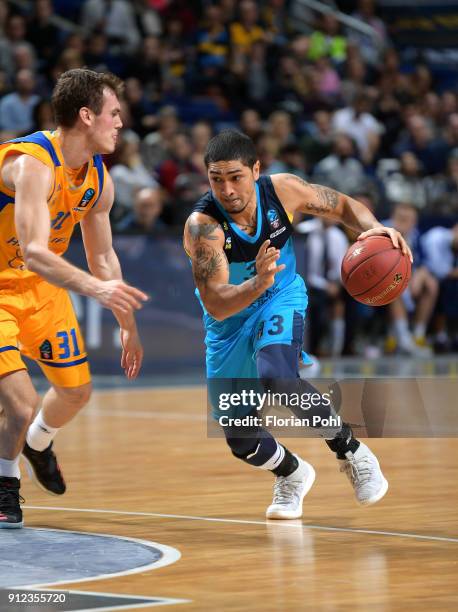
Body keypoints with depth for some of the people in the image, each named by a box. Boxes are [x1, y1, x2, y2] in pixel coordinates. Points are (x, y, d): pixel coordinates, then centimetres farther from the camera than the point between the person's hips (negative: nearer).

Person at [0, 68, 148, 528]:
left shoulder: (99, 178, -4)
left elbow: (102, 257, 10)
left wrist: (128, 326, 13)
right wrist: (94, 288, -53)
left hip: (43, 285, 8)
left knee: (76, 390, 17)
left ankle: (38, 443, 50)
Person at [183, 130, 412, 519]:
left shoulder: (281, 190, -21)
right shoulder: (202, 226, -30)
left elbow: (343, 206, -3)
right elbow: (216, 306, -36)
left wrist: (373, 228, -25)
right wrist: (258, 283, -55)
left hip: (281, 299, -1)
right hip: (230, 321, 1)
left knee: (276, 378, -33)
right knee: (241, 440, 2)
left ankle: (351, 452, -12)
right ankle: (292, 473, 37)